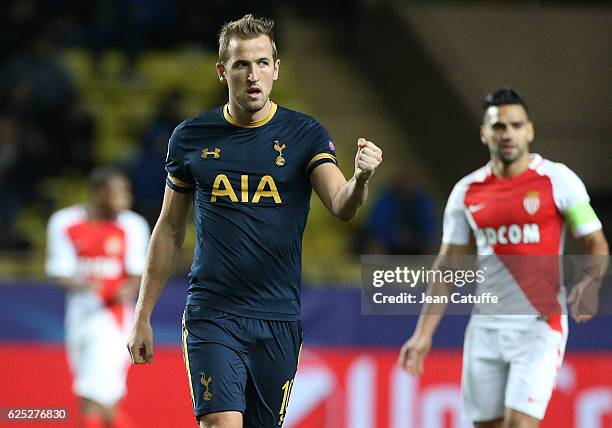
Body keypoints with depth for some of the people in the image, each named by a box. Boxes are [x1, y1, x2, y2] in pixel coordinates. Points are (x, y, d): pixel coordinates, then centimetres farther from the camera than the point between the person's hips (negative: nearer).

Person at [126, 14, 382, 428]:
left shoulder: (304, 134, 1)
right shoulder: (191, 137, 4)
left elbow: (341, 205, -14)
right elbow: (170, 230, 12)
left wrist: (361, 178, -37)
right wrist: (143, 317, 10)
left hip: (279, 320, 1)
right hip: (211, 315, -1)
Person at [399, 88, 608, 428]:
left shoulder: (557, 180, -3)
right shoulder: (466, 192, 8)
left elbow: (595, 243, -1)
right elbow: (447, 267, 11)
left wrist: (589, 284, -23)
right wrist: (423, 333, 5)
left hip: (540, 325, -4)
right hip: (485, 328, 4)